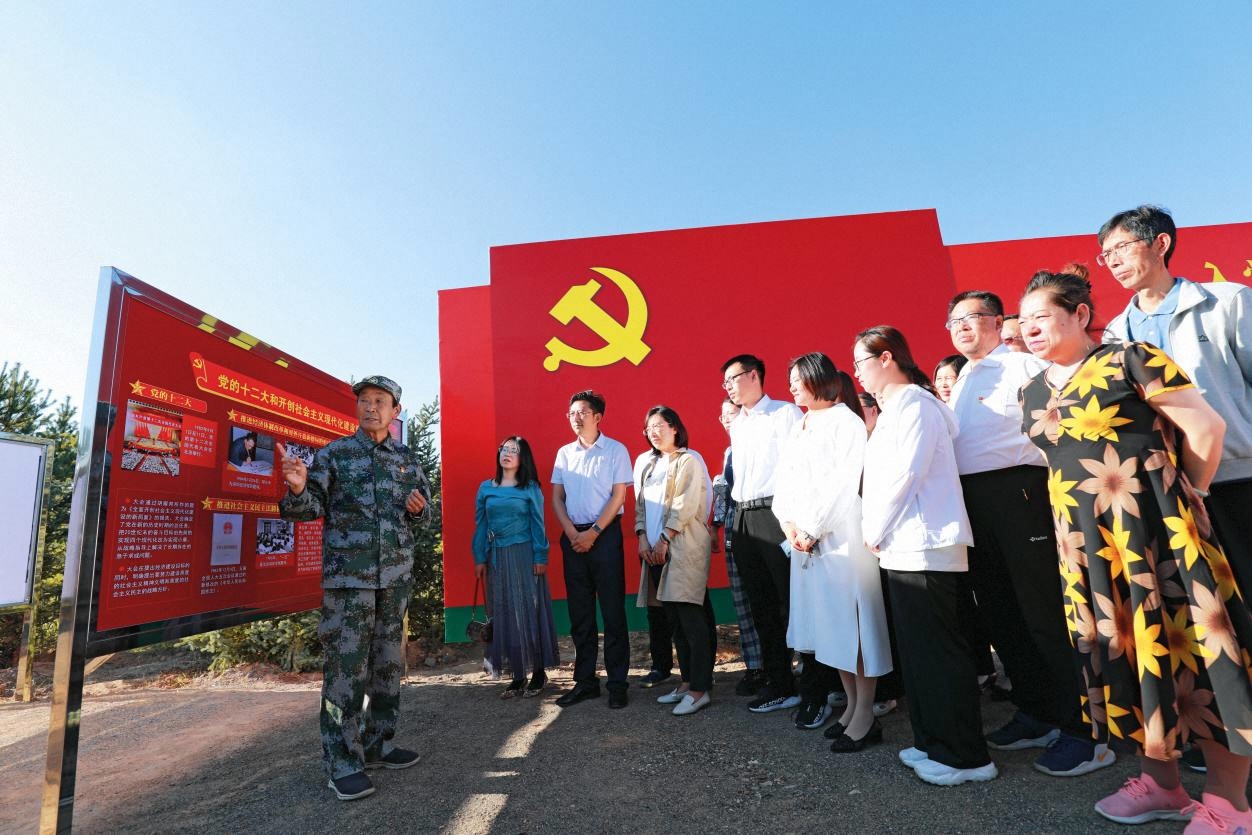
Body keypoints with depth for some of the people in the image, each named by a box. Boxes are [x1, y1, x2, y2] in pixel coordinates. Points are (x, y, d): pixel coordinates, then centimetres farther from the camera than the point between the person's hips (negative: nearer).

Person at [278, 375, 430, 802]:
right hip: (347, 576, -4)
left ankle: (378, 745, 28)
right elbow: (310, 507, -4)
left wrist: (417, 509, -6)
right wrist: (298, 487, -25)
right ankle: (343, 762, 13)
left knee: (388, 662, 13)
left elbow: (424, 511, 16)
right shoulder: (334, 453, 0)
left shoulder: (407, 459, 9)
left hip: (396, 576, 4)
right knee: (345, 666, -1)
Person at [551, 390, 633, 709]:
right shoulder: (564, 453, 11)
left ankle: (617, 683, 11)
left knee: (612, 611, 0)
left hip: (605, 535, -4)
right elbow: (556, 497, 9)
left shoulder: (615, 450, -2)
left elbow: (618, 496, -7)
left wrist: (593, 533, -12)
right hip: (573, 537, 4)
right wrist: (572, 532, -5)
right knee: (579, 613, 10)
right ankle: (585, 681, 21)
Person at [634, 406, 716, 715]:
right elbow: (640, 503, 16)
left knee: (691, 617, -6)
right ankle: (687, 681, 21)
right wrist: (642, 536, 2)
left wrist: (664, 538, -15)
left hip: (685, 546, -7)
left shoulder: (690, 460, -3)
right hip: (655, 547, 7)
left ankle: (700, 689, 1)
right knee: (675, 617, 11)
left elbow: (687, 504, -11)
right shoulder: (644, 463, 17)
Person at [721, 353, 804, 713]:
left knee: (792, 602, -3)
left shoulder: (785, 413, -3)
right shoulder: (735, 425, 19)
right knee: (761, 606, 11)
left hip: (775, 513, -7)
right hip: (743, 518, 7)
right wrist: (737, 509, 11)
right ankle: (779, 683, 22)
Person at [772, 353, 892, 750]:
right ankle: (852, 705, 20)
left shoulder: (846, 422, -4)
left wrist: (813, 529, -13)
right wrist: (789, 523, -2)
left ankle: (865, 716, 6)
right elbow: (783, 482, 13)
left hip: (841, 535, -7)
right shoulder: (795, 430, 18)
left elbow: (842, 482, -13)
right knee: (826, 623, 9)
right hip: (802, 537, 7)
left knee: (851, 620, -3)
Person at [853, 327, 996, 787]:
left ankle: (965, 756, 10)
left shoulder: (914, 403, -10)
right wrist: (878, 532, 11)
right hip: (904, 547, 10)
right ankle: (934, 743, 26)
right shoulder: (894, 408, 19)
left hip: (925, 546, -10)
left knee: (939, 651, -2)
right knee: (918, 650, 14)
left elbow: (904, 474, -18)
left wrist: (875, 531, -9)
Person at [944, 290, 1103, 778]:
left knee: (1043, 612, -3)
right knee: (999, 612, 13)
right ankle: (1035, 713, 28)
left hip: (1018, 491, -7)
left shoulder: (1025, 366, -1)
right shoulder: (961, 382, 20)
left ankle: (1081, 728, 11)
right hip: (970, 500, 8)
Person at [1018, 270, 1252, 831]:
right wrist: (1080, 509, 13)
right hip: (1085, 539, 6)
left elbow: (1206, 428, -5)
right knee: (1122, 648, 11)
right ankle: (1161, 783, 27)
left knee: (1187, 642, 0)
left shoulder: (1130, 359, -5)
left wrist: (1181, 498, 0)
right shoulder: (1031, 394, 11)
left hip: (1153, 524, -5)